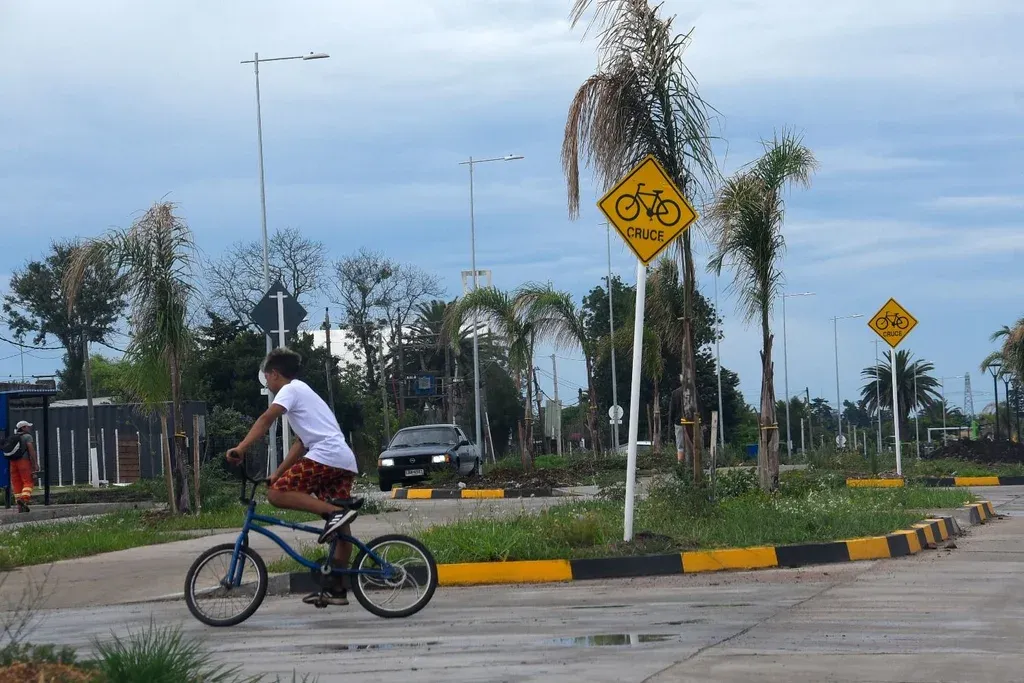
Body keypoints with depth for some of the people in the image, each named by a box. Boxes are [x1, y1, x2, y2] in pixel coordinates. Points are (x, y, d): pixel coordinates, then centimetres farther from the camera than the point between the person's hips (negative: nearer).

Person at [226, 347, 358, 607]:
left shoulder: (291, 390, 4)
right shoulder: (304, 391, 32)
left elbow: (267, 419, -14)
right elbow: (301, 443, 32)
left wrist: (240, 448, -21)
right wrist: (278, 474, 27)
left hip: (325, 456, -10)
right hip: (347, 462, 10)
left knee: (277, 494, -12)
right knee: (341, 530, 10)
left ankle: (333, 513, -20)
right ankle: (337, 588, 11)